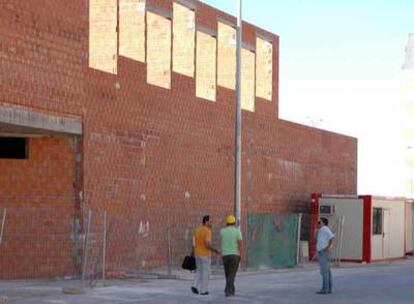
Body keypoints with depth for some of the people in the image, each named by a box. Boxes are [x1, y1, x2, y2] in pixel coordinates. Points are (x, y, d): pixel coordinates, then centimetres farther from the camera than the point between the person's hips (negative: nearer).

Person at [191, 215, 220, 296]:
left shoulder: (196, 230, 6)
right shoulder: (207, 231, -17)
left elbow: (194, 243, 7)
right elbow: (207, 245, -23)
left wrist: (193, 254, 14)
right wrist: (215, 250, -9)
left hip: (197, 254, 7)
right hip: (205, 255, -7)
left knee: (199, 271, 18)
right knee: (205, 272, 4)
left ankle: (195, 286, 1)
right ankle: (203, 290, 6)